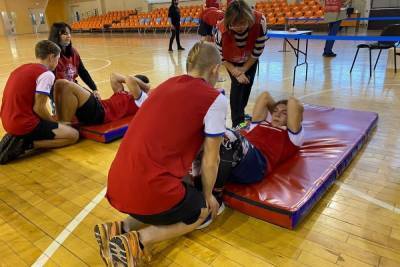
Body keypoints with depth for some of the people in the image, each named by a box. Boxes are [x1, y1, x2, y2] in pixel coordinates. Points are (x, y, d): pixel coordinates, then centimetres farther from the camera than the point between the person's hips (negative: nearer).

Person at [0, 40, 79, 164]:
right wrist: (54, 123, 3)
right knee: (73, 135, -1)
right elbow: (38, 108, -16)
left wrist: (52, 121, 17)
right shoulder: (46, 74, -12)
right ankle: (25, 144, -10)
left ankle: (18, 139, 10)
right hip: (25, 124, -9)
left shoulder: (21, 68, 15)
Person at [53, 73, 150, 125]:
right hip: (95, 107, 9)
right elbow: (114, 76, 38)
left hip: (100, 113, -9)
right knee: (60, 84, 5)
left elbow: (130, 80, -15)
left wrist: (145, 86, 2)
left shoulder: (141, 99, 3)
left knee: (69, 86, -23)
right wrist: (127, 80, 28)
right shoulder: (123, 93, 31)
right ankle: (60, 122, 1)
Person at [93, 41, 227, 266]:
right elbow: (210, 159, 1)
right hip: (150, 190, -7)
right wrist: (208, 196, 18)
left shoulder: (167, 84, 14)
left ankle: (121, 228, 12)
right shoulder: (215, 100, -6)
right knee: (203, 211, 23)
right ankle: (140, 239, 2)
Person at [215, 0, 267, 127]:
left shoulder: (259, 21, -37)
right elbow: (220, 56, -23)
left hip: (250, 60, 2)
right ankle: (237, 123, -3)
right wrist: (236, 73, -24)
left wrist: (244, 69, -18)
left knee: (247, 84, 10)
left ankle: (240, 112, 35)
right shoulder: (222, 29, -39)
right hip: (232, 61, -2)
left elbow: (258, 50, -24)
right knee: (238, 84, -13)